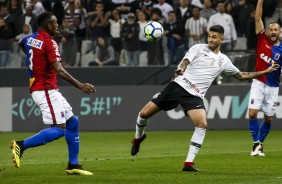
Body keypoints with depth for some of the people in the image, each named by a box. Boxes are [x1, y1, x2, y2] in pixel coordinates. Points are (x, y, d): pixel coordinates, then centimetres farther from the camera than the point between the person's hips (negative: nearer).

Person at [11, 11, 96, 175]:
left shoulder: (31, 38, 9)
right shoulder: (49, 43, -17)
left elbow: (20, 43, 35)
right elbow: (59, 71, -26)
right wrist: (80, 86, -26)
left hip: (43, 88, 10)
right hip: (45, 90, -10)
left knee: (72, 122, 13)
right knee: (59, 129, -14)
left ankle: (73, 165, 15)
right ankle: (22, 145, -13)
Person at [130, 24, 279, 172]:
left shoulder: (223, 61, 14)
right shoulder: (198, 48, 4)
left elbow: (241, 76, 25)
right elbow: (184, 62, -9)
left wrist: (264, 72, 20)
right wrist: (180, 69, -33)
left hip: (194, 96, 2)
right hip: (178, 86, -2)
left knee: (202, 124, -24)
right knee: (144, 113, -5)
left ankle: (189, 163, -17)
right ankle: (139, 137, 29)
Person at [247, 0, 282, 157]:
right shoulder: (263, 39, -2)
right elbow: (258, 18, -6)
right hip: (258, 83, -1)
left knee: (268, 118, 5)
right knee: (253, 113, -13)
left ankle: (260, 143, 23)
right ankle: (256, 143, 2)